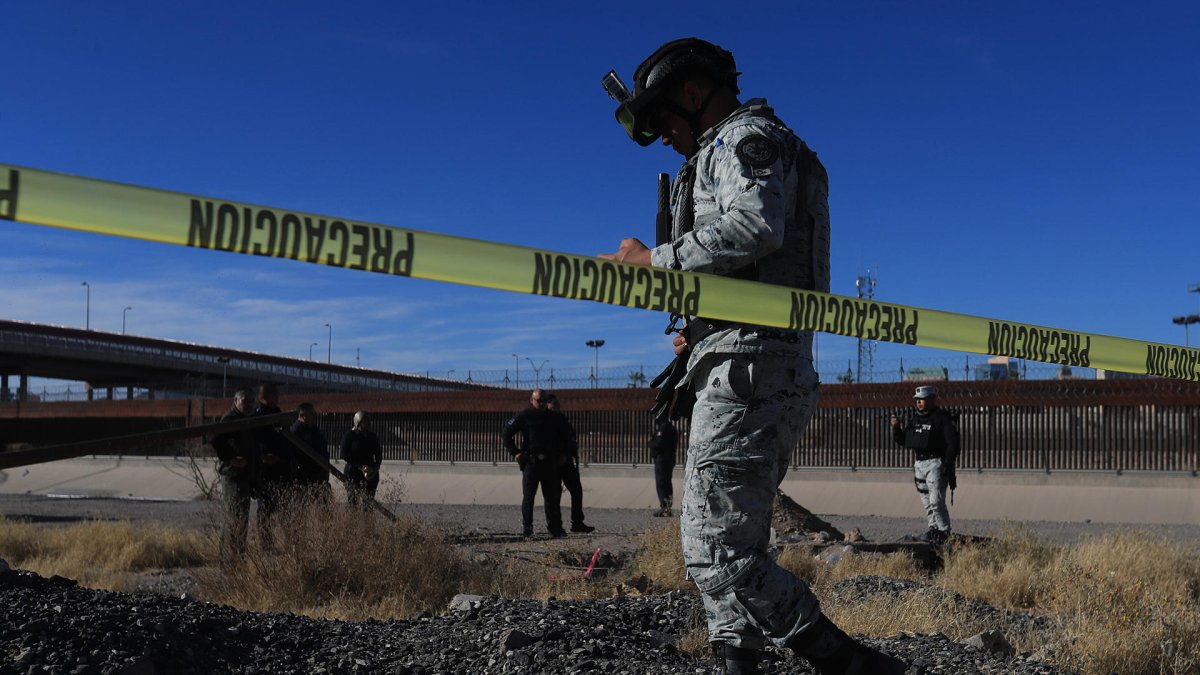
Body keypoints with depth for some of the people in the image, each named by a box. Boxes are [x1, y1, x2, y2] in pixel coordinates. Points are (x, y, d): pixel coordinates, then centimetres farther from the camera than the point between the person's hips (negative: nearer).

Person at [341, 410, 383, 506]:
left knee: (368, 503, -4)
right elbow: (344, 455, -7)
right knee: (353, 503, -9)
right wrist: (361, 467, -15)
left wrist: (375, 468, -2)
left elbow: (379, 454, 18)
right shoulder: (349, 436, 0)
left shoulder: (372, 436, 13)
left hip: (371, 475, 4)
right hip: (353, 474, -4)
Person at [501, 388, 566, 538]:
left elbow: (562, 436, 28)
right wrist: (515, 452, -7)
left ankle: (555, 528, 15)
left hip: (550, 462, 5)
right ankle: (526, 528, 2)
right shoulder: (524, 416, -2)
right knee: (528, 496, -3)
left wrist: (562, 455, 17)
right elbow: (506, 433, -3)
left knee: (552, 496, 8)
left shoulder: (551, 417, 14)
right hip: (531, 462, -4)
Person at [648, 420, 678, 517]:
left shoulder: (663, 428, -17)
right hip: (670, 459, 10)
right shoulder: (670, 427, 14)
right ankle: (667, 507, 22)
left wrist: (651, 442, -2)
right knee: (667, 484, 16)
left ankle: (665, 508, -12)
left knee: (661, 484, -7)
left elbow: (658, 444, -22)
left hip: (662, 459, -10)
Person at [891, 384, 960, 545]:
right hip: (919, 464, 7)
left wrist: (948, 466, -18)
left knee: (936, 500, -11)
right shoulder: (913, 418, 13)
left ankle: (944, 532, -3)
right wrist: (896, 427, -2)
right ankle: (933, 528, 20)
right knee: (926, 501, 11)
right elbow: (902, 440, 17)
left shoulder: (943, 418, -8)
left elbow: (953, 443, -12)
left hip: (936, 463, -7)